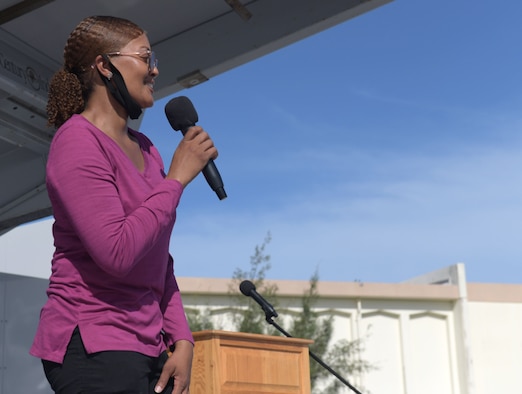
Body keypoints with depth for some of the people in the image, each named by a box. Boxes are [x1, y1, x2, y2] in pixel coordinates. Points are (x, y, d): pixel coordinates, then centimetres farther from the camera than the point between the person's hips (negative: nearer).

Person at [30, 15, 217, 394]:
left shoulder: (145, 149, 12)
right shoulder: (78, 142, -11)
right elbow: (117, 253, -23)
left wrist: (181, 339, 5)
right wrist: (177, 177, -15)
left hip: (147, 346, 8)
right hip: (94, 347, -7)